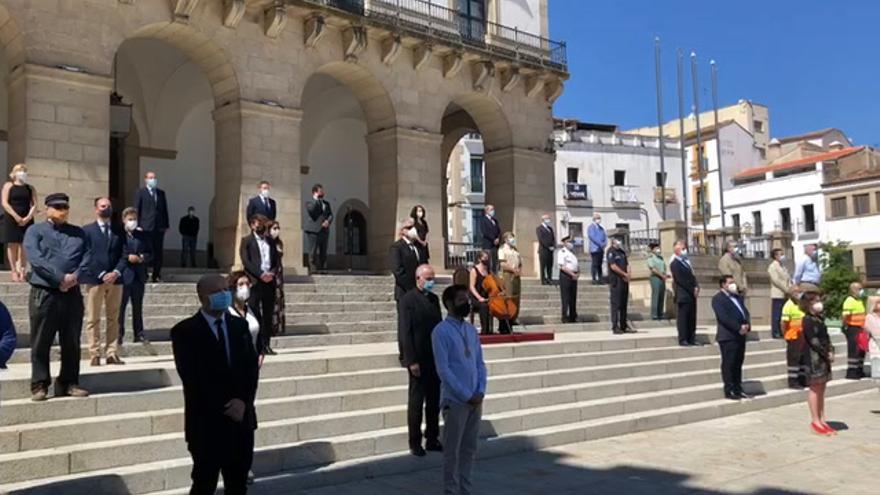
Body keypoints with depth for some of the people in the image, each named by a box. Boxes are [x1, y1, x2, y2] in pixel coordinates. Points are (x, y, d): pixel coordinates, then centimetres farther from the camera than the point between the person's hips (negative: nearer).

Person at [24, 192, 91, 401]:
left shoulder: (78, 233, 16)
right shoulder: (35, 231, 5)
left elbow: (87, 256, 4)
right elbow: (36, 259, -10)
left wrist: (75, 276, -13)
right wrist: (60, 278, -17)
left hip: (72, 294, 4)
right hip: (43, 293, -3)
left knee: (71, 343, 7)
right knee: (41, 343, 0)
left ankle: (69, 383, 16)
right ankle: (39, 386, 7)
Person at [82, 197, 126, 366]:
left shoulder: (118, 231, 12)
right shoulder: (87, 230, 3)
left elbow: (123, 255, 6)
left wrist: (116, 272, -10)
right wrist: (101, 275, -12)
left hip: (115, 279, 3)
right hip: (94, 279, -3)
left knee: (113, 318, 4)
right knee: (93, 319, -1)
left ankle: (112, 354, 7)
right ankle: (95, 355, 2)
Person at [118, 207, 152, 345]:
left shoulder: (143, 235, 11)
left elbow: (150, 253, 13)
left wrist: (143, 258, -7)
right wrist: (128, 257, -18)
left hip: (139, 276, 4)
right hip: (123, 276, -4)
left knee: (138, 307, 11)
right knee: (120, 306, 1)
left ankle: (139, 334, 18)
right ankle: (118, 334, 8)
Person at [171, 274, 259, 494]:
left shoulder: (240, 325, 10)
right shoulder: (185, 331, -6)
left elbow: (252, 367, 5)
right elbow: (192, 378, -12)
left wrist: (244, 401, -10)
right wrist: (224, 406, -14)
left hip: (241, 418, 5)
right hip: (207, 421, -4)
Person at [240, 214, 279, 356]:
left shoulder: (270, 241, 19)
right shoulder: (247, 241, 5)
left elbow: (276, 259, 15)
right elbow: (246, 261, -6)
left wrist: (273, 273, -4)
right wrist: (261, 274, -15)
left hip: (269, 280, 4)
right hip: (255, 281, -4)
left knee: (268, 314, 4)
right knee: (254, 314, -4)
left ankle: (265, 344, 8)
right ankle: (256, 346, -2)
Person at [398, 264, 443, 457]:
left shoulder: (434, 299, 11)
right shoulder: (408, 300, -9)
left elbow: (439, 326, 12)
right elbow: (405, 333, -13)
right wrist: (412, 361, -16)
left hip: (435, 359, 6)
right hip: (419, 361, -6)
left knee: (434, 401, 12)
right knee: (416, 402, 5)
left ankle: (432, 439, 22)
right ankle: (415, 443, 15)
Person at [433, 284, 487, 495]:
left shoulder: (471, 330, 10)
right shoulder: (441, 331, -11)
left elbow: (480, 363, 11)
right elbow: (443, 370, -15)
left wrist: (480, 392, -3)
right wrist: (466, 395, -14)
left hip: (475, 400, 6)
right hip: (455, 401, -6)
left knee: (469, 449, 14)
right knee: (452, 451, 3)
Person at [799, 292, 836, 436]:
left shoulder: (819, 319, 16)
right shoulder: (808, 320, -12)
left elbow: (826, 337, 16)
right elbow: (814, 341, -18)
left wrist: (831, 351, 1)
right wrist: (827, 354, -14)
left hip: (824, 358, 9)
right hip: (814, 358, -9)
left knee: (821, 389, 11)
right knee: (815, 389, -3)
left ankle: (822, 420, 17)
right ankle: (816, 422, 2)